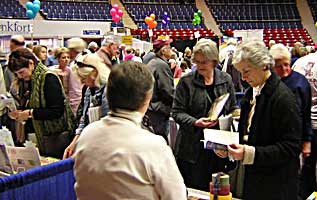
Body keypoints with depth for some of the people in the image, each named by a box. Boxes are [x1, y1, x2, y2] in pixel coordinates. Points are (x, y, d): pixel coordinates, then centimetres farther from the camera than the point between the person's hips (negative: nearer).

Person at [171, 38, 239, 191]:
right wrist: (195, 122, -20)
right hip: (193, 147, -2)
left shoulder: (225, 80, 6)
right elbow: (177, 112, -5)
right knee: (194, 189, 5)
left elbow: (233, 108, 16)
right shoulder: (186, 81, -4)